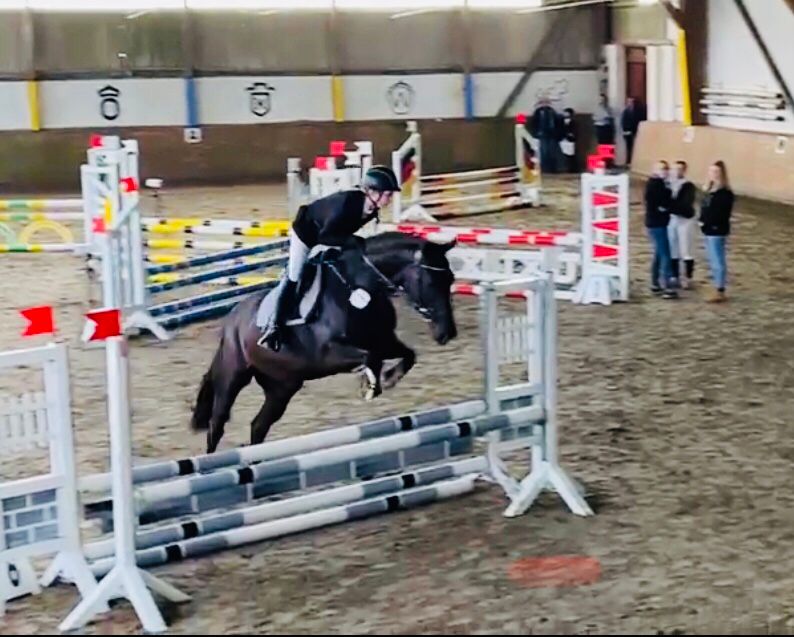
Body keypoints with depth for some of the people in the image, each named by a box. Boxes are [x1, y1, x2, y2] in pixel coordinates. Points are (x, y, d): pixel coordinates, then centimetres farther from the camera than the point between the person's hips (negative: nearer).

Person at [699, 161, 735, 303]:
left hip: (717, 231, -10)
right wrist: (702, 221, -2)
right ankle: (717, 291, 24)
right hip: (709, 230, 10)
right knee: (713, 262, 15)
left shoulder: (725, 193, -16)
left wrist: (706, 222, -17)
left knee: (718, 261, -3)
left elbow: (722, 214, -20)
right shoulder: (709, 190, 12)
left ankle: (720, 292, 3)